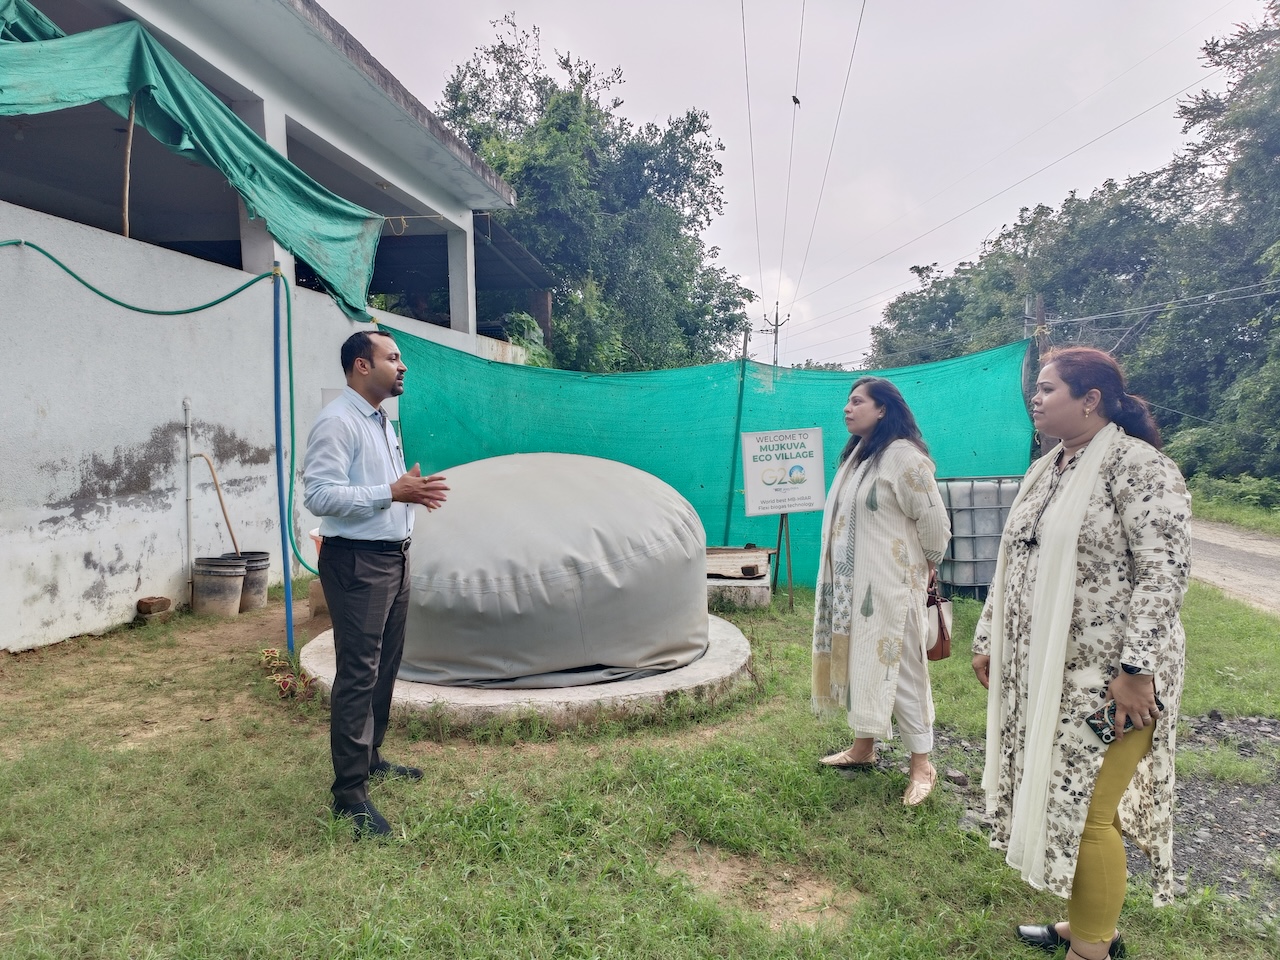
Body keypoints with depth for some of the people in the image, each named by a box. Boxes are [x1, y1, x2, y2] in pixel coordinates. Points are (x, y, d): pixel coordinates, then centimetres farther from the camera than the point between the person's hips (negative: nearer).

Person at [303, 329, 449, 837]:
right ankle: (350, 791, 4)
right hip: (356, 562, -10)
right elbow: (319, 495, -23)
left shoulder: (383, 422, 16)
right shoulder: (336, 422, -15)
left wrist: (412, 491, 5)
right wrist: (392, 493, -25)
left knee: (386, 665, 18)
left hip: (392, 557, 10)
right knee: (358, 674, -6)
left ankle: (370, 757, 34)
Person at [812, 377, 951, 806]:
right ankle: (863, 747, 28)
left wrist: (926, 566, 0)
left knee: (897, 667, -2)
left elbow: (934, 519, -14)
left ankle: (922, 764, 11)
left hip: (889, 584, -8)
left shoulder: (903, 456, -16)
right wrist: (835, 575, 14)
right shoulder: (856, 455, 12)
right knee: (858, 662, 15)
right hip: (851, 583, 9)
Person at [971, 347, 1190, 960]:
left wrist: (1136, 668, -23)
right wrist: (988, 640, 17)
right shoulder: (1044, 472, 12)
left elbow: (1164, 570, -19)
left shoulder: (1138, 465, -12)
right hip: (1042, 673, 8)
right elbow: (1014, 564, 17)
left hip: (1104, 680, -8)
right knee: (1056, 800, 16)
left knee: (1086, 811, 0)